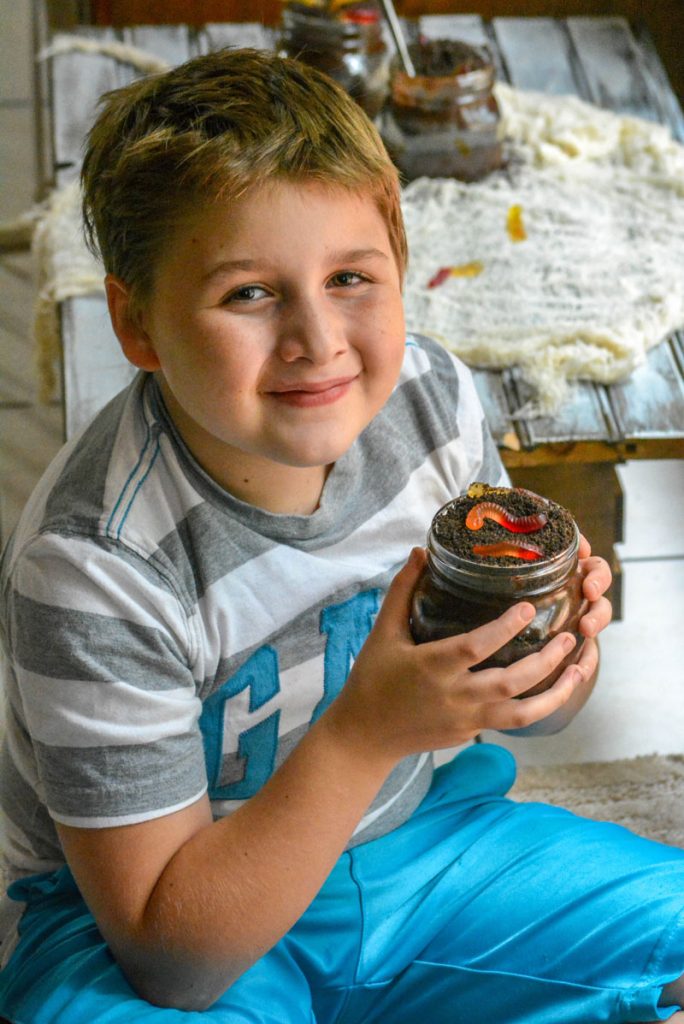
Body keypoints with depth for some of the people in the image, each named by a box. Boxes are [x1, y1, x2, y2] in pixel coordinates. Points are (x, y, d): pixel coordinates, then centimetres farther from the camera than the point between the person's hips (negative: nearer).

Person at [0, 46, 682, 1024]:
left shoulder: (430, 396, -13)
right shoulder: (95, 567, -30)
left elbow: (524, 708, 2)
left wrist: (555, 647, -23)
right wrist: (368, 730, -34)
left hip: (409, 835, 5)